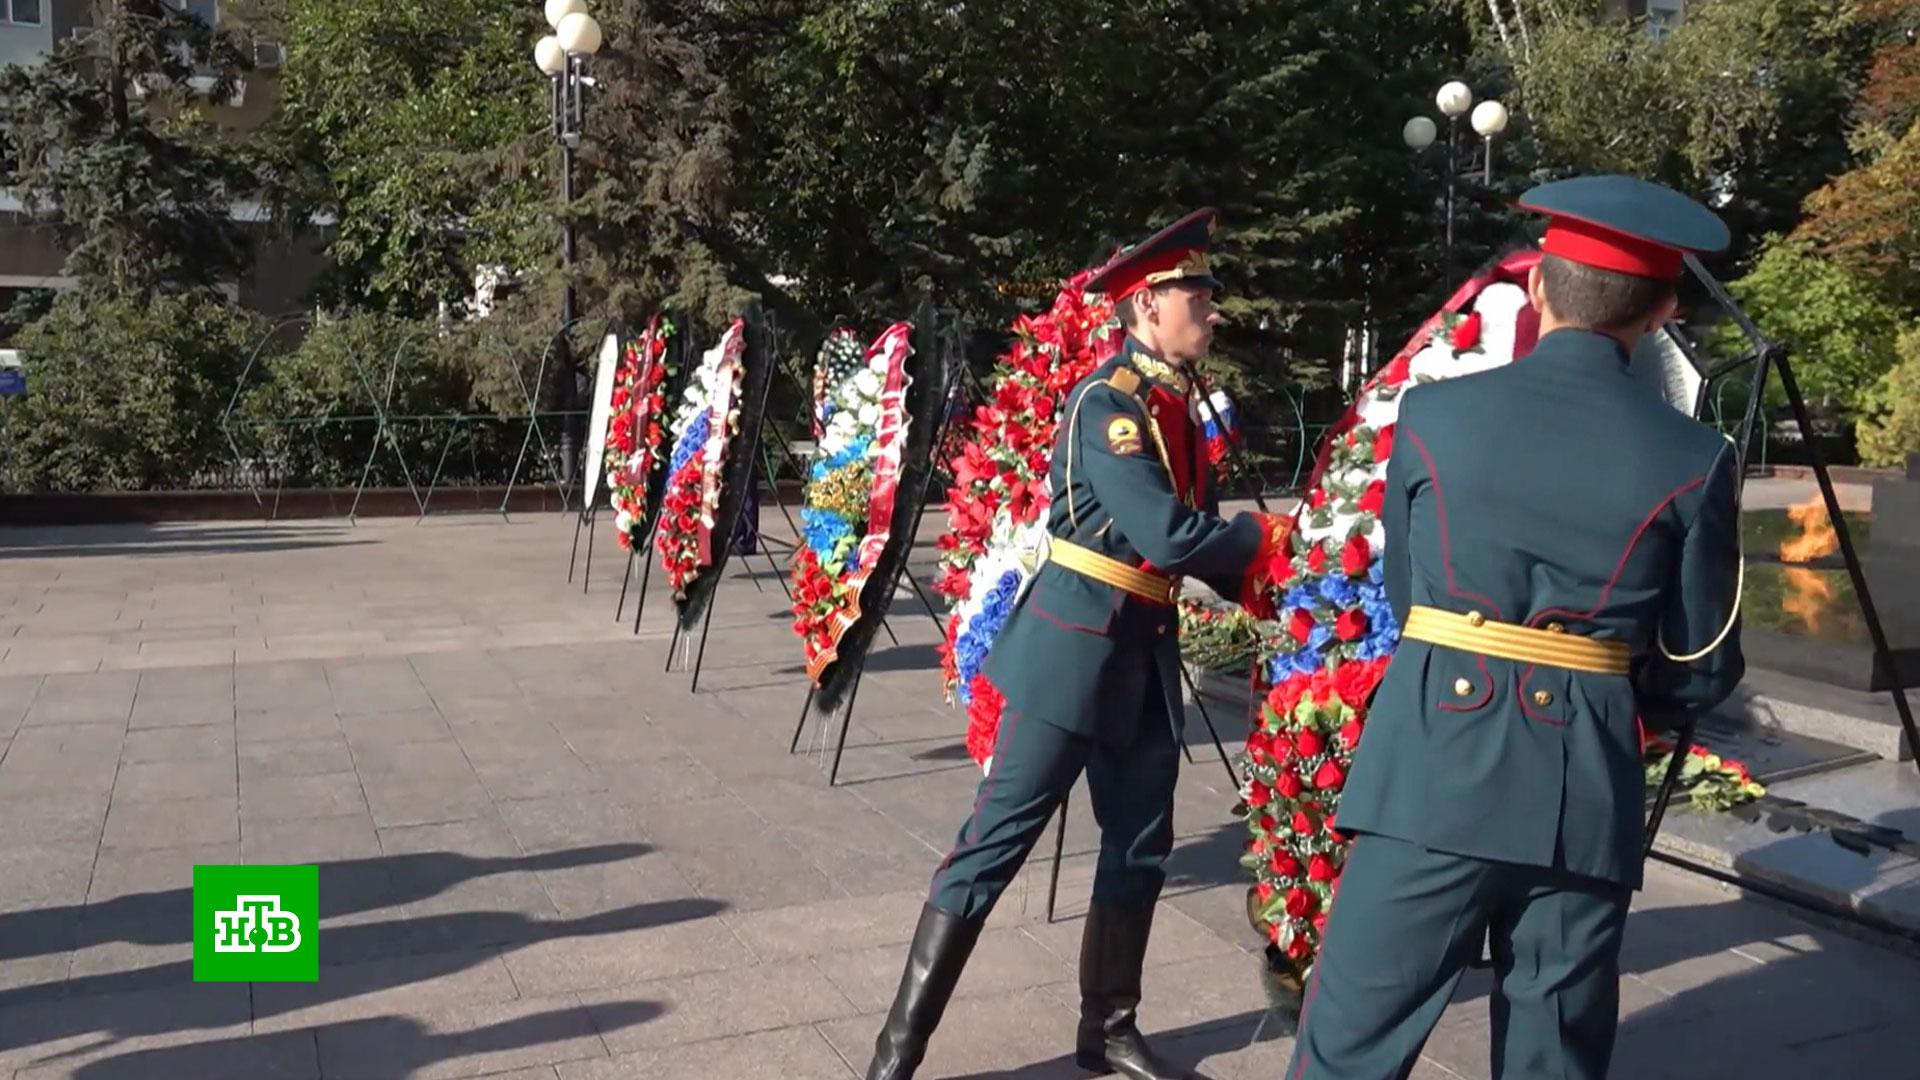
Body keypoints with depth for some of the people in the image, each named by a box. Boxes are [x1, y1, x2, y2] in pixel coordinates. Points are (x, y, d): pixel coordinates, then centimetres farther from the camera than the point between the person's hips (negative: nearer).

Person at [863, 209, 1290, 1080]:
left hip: (1145, 650, 9)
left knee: (1140, 847, 14)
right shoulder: (1105, 402, -15)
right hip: (1075, 645, -9)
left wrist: (1259, 584, -4)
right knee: (997, 839, -4)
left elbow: (1197, 536, 11)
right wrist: (1264, 535, -8)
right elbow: (1168, 537, -23)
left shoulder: (1178, 408, 12)